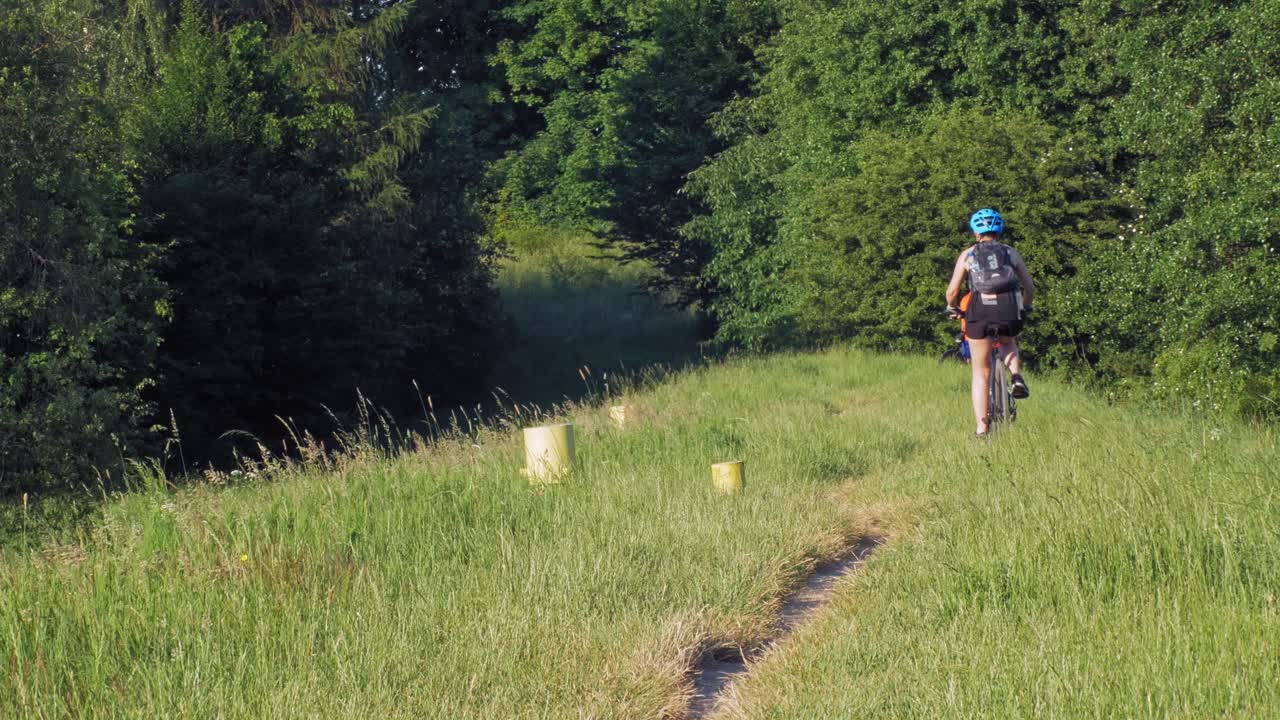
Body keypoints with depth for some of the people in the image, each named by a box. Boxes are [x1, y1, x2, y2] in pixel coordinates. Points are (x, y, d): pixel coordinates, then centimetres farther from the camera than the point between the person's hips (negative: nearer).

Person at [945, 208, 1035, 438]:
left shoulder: (968, 255, 14)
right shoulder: (1011, 253, 19)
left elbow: (952, 291, 8)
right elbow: (1030, 288, 19)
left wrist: (952, 309, 29)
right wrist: (1025, 310, 37)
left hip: (980, 309, -1)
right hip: (1010, 309, 1)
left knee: (980, 373, 11)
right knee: (1008, 342, 36)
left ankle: (981, 428, 4)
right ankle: (1017, 377, 7)